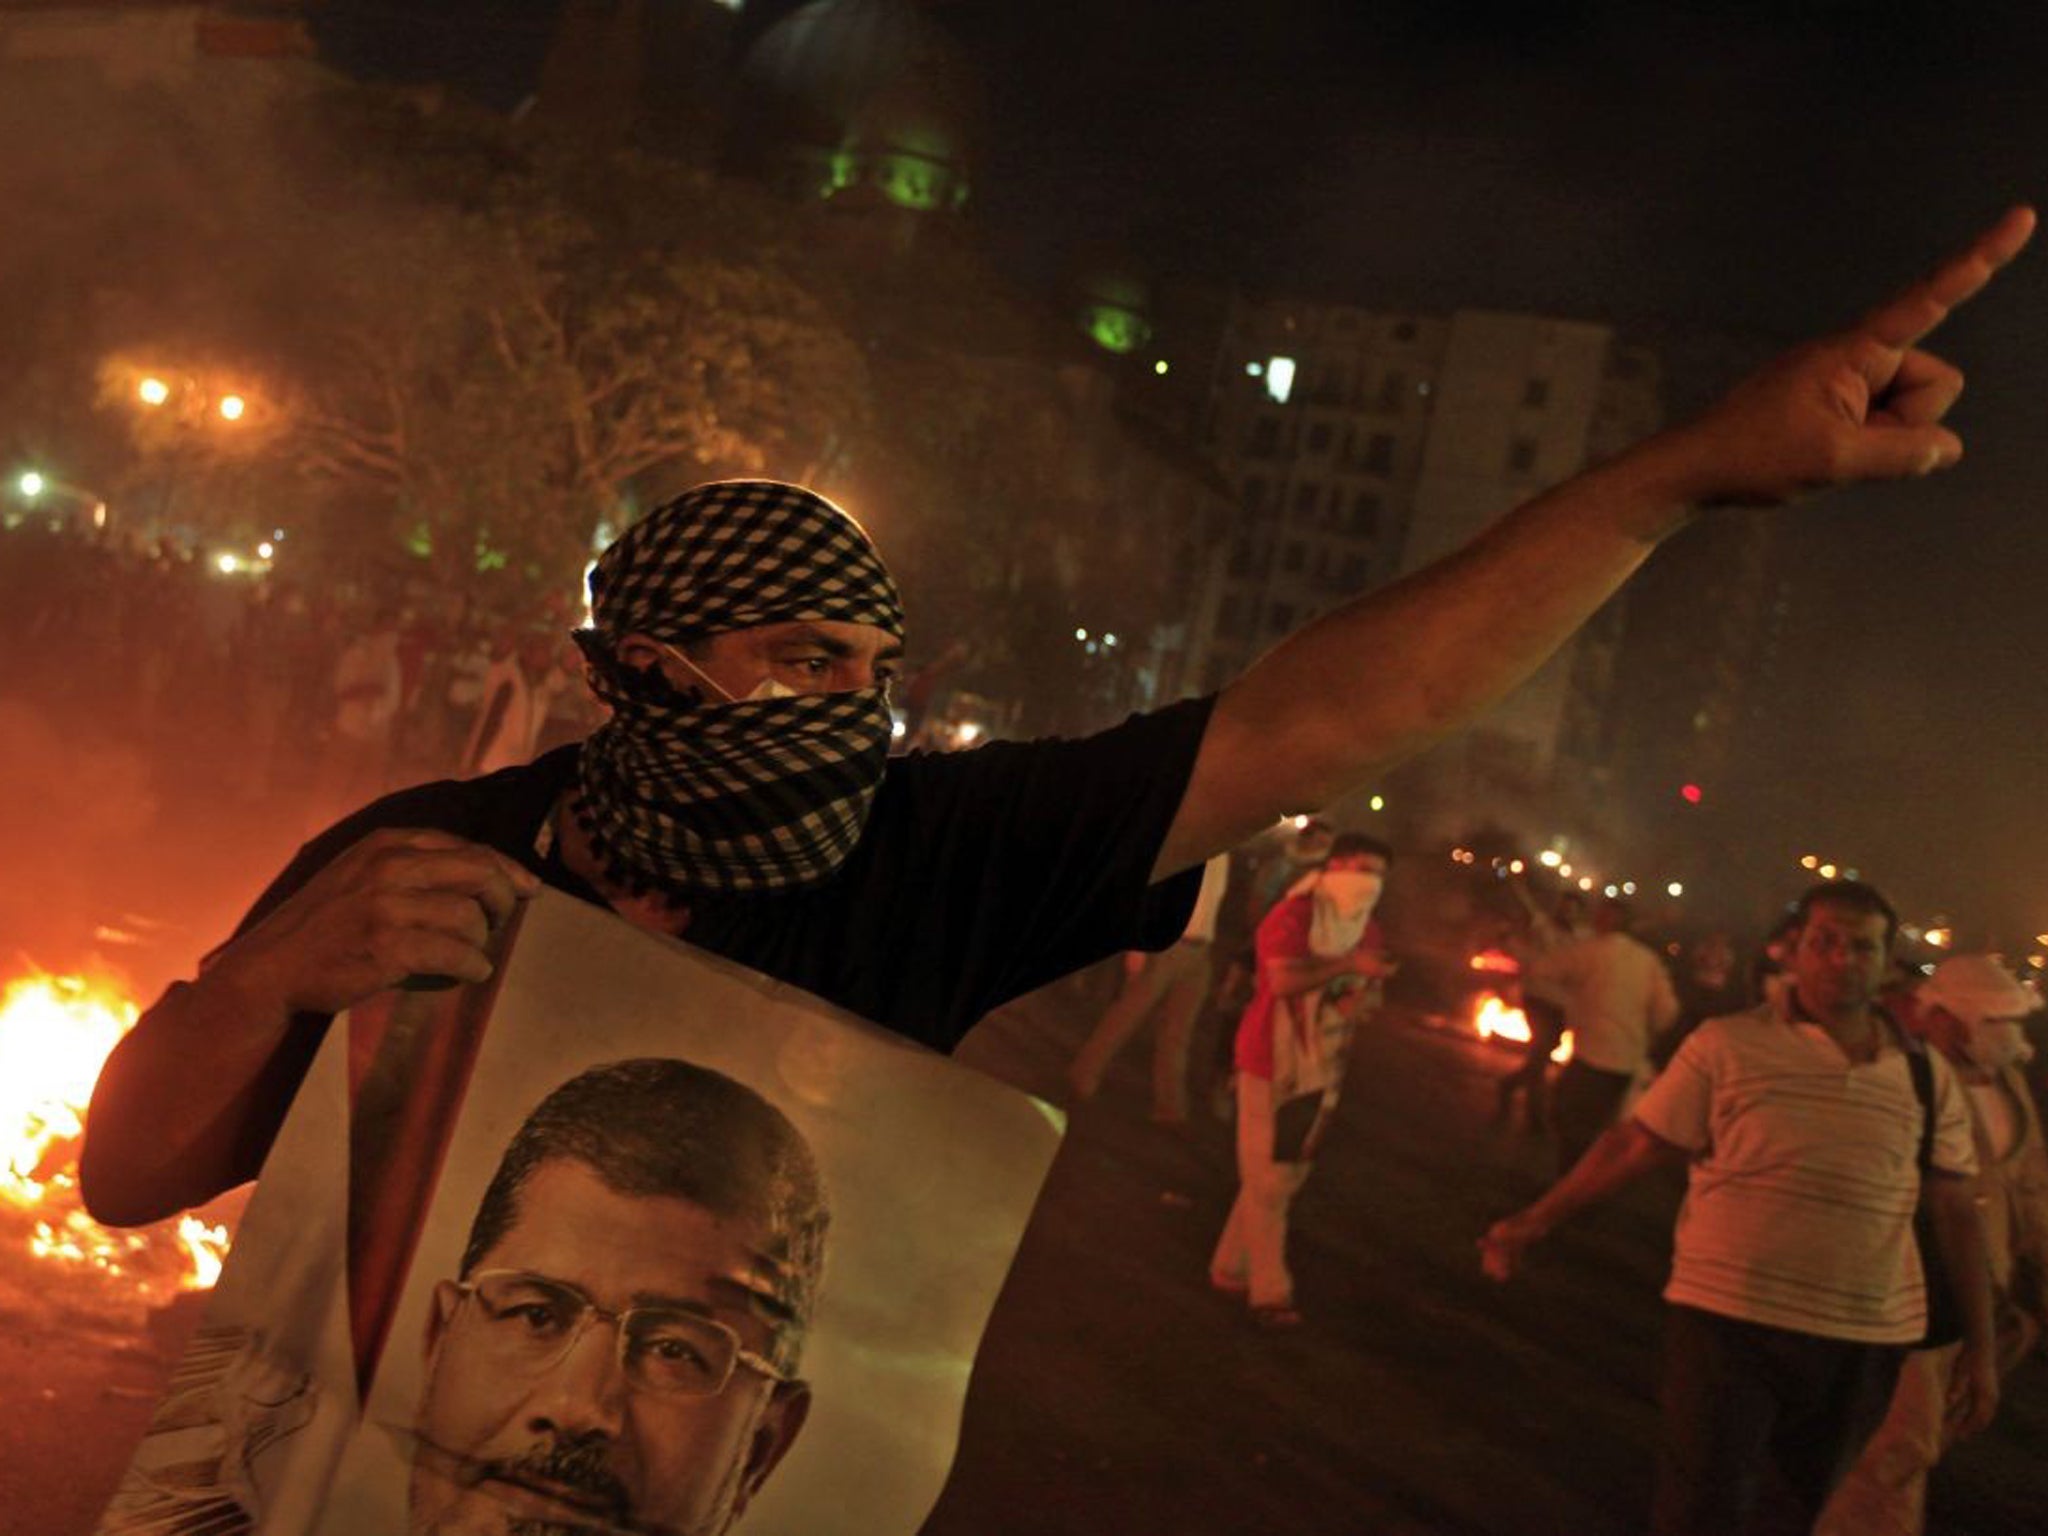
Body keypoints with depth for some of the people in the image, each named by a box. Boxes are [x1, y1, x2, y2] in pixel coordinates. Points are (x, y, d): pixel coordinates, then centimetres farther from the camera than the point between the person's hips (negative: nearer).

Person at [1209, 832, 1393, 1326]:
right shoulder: (1293, 915, -16)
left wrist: (1363, 996, -10)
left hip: (1322, 1067, 8)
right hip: (1272, 1061, -8)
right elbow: (1283, 978, -29)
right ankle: (1269, 1292, 3)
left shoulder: (1367, 930, 8)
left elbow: (1368, 988, 14)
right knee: (1267, 1179, -4)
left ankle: (1231, 1267, 26)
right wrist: (1347, 965, -24)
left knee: (1289, 1177, 14)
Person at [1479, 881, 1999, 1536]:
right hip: (1728, 1322, -3)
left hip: (1865, 1345, 4)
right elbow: (1636, 1145, -2)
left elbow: (1955, 1211, 8)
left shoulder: (1927, 1076, 5)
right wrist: (1533, 1222, -5)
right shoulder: (1726, 1046, -5)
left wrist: (1980, 1345, 6)